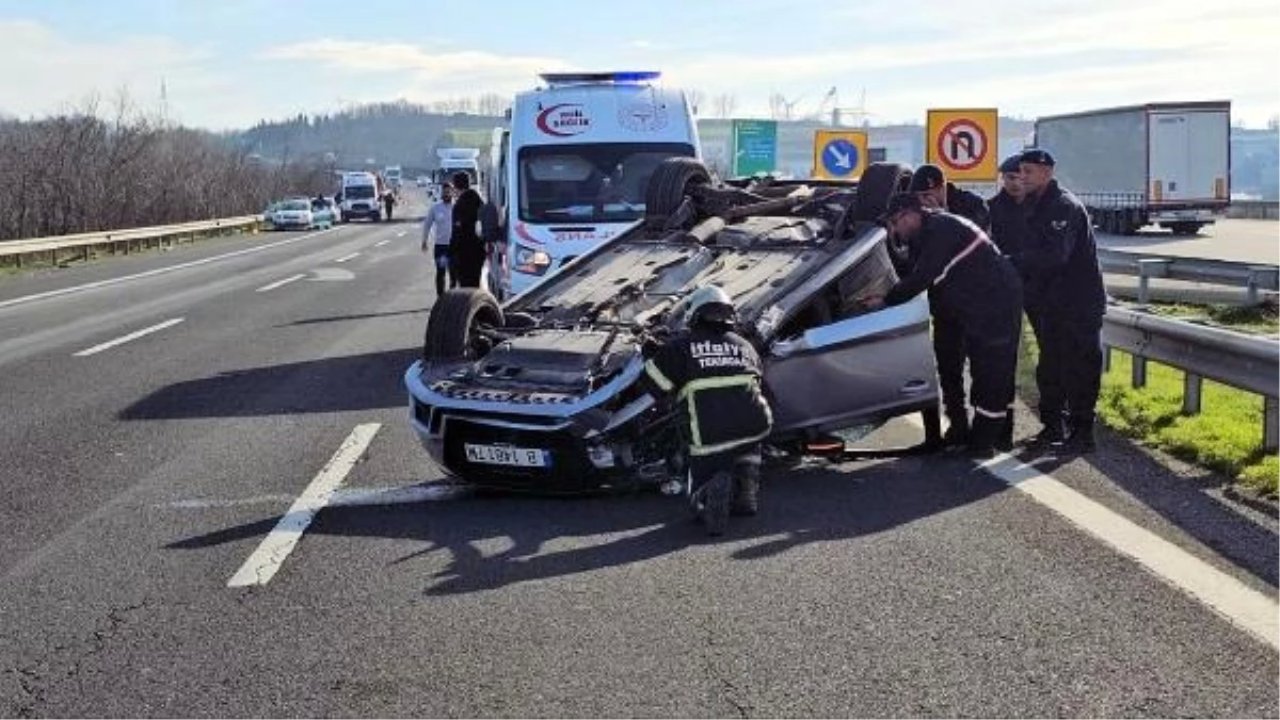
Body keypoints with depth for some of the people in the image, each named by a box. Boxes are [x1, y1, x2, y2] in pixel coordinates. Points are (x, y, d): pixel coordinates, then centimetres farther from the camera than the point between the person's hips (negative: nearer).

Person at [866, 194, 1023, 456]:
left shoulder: (940, 229, -19)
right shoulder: (929, 233, 13)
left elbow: (921, 278, -22)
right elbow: (916, 275, 17)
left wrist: (886, 300, -13)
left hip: (996, 304, -11)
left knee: (991, 374, -7)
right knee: (998, 373, 16)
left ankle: (982, 442, -4)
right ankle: (1000, 436, 25)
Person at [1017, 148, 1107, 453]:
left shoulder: (1065, 207, -16)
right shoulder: (1035, 206, 14)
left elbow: (1054, 255, -26)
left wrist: (1013, 262, -22)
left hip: (1080, 303, -9)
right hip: (1052, 302, 9)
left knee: (1078, 368, -5)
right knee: (1050, 368, 13)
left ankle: (1081, 433, 0)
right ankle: (1053, 427, 23)